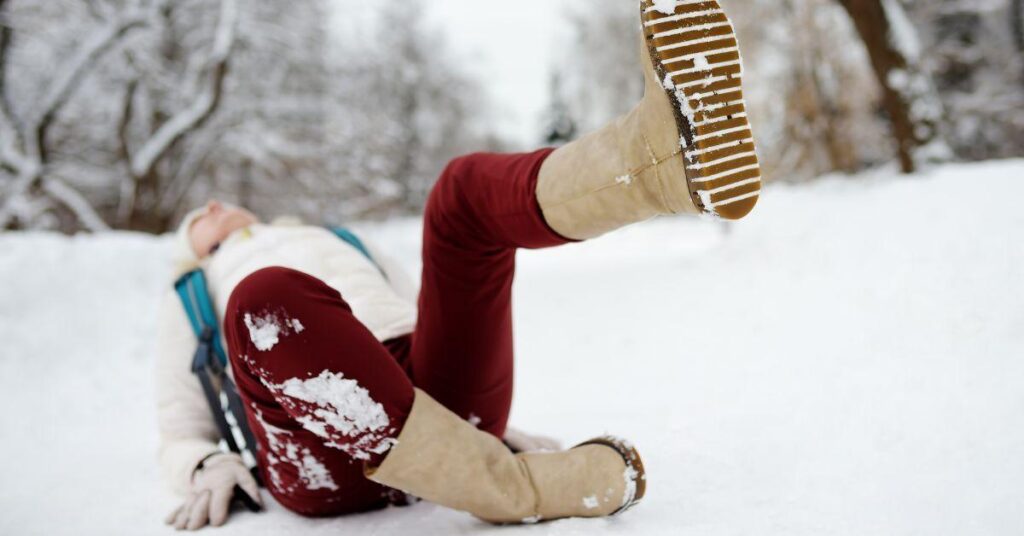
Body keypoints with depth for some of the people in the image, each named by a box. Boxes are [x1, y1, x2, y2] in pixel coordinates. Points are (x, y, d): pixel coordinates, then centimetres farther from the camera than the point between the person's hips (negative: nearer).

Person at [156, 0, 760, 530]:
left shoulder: (342, 244, 40)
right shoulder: (190, 301, 35)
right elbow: (181, 435, 25)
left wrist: (500, 427, 15)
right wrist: (208, 466, 0)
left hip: (441, 391, 2)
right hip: (330, 464, -2)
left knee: (471, 189, -18)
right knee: (270, 300, -35)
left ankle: (672, 151, -48)